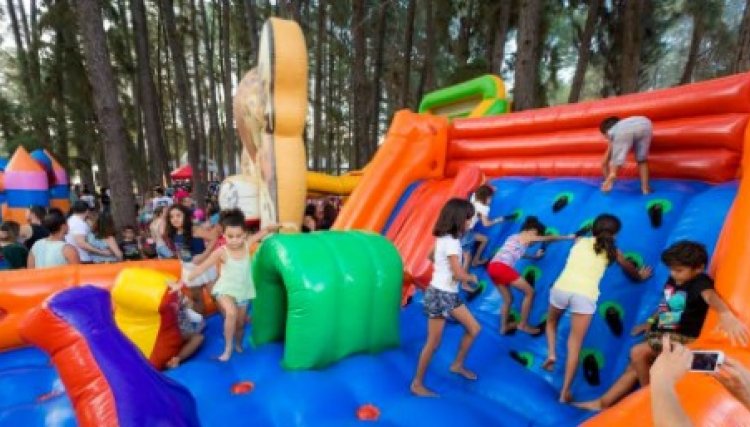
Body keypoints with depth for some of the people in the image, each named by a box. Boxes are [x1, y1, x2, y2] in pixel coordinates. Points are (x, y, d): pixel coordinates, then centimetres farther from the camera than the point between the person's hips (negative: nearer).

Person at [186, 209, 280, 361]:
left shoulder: (247, 244, -13)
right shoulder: (221, 252, -20)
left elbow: (265, 231, -5)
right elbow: (201, 268, -18)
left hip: (243, 291, 3)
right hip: (225, 289, -3)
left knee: (240, 322, 16)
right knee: (231, 312, -31)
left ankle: (238, 346, 46)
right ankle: (228, 348, -9)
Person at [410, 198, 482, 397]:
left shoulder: (444, 238, 6)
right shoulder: (451, 242, -21)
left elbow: (431, 256, 24)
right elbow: (458, 275, -24)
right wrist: (472, 278, -3)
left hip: (450, 294, 9)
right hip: (440, 295, -9)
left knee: (474, 328, 15)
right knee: (433, 343, 2)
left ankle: (458, 365, 32)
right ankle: (417, 384, 18)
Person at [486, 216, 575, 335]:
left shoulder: (514, 237, 29)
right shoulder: (527, 237, 6)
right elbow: (549, 238, 14)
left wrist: (535, 256, 52)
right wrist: (568, 237, 24)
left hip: (493, 267, 9)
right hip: (503, 267, -9)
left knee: (508, 299, 22)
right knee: (529, 292, 7)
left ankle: (504, 327, 29)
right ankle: (523, 325, 13)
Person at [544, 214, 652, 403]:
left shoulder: (580, 241, 21)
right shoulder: (611, 250, 18)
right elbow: (631, 269, 37)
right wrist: (640, 276, 61)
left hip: (562, 288, 1)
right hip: (585, 295, -1)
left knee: (551, 322, 31)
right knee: (575, 343, 6)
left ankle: (551, 354, 12)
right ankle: (565, 392, 7)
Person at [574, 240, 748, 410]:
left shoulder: (700, 282, -15)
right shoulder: (672, 281, 7)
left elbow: (710, 295, -40)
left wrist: (725, 314, -60)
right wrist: (650, 322, 23)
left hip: (681, 337, -8)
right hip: (661, 334, 8)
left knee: (637, 352, -23)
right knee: (633, 368, 6)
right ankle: (602, 403, 11)